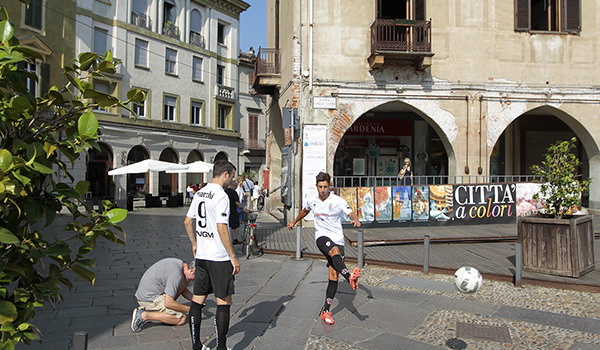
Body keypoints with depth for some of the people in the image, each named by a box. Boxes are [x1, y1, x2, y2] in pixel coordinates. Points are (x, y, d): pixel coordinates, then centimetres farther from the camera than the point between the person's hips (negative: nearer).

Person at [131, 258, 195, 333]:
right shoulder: (176, 274, -24)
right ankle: (144, 315, -11)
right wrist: (188, 309, -14)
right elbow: (168, 303, -24)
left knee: (185, 280, 6)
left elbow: (183, 290, 21)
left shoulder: (179, 263, 5)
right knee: (181, 319, -12)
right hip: (149, 299, -10)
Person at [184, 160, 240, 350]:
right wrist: (233, 257, -15)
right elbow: (222, 229, -21)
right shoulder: (221, 196, -16)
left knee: (198, 299, 13)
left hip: (201, 256, 8)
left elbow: (187, 222, 15)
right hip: (219, 258, -8)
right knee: (224, 302, 2)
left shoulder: (199, 193, 10)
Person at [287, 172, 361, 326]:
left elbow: (351, 213, -15)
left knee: (334, 275, -6)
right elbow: (305, 210, 31)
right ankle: (349, 277, -61)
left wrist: (355, 219, -38)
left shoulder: (338, 201, -4)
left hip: (337, 238, -1)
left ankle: (326, 311, 4)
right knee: (335, 251, -35)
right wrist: (294, 222, 43)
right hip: (321, 236, 1)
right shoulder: (312, 201, 8)